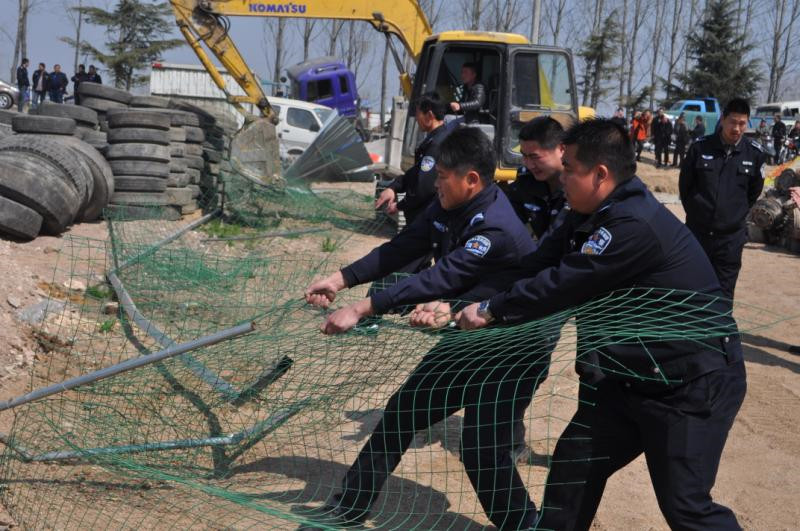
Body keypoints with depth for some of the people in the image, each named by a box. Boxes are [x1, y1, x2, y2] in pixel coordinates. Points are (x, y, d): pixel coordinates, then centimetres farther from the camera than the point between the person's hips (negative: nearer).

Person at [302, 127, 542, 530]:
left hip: (511, 350, -9)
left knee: (483, 450, -10)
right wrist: (341, 279, -13)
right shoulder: (450, 205, -5)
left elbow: (439, 278, -35)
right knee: (403, 410, 11)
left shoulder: (497, 228, -31)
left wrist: (360, 309, -36)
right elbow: (402, 248, -2)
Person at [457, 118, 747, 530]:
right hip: (636, 375, 9)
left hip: (694, 382, -9)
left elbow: (561, 283, -26)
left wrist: (489, 311, -13)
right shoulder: (593, 216, 4)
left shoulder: (634, 225, -28)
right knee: (575, 461, 11)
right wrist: (460, 305, -7)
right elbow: (535, 266, 0)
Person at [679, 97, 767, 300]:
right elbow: (684, 183, 5)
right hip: (697, 231, 0)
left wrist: (738, 214, 10)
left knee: (723, 295, 3)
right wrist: (695, 211, 9)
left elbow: (754, 191, 10)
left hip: (731, 236, 0)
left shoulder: (755, 153, -5)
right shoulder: (700, 147, -7)